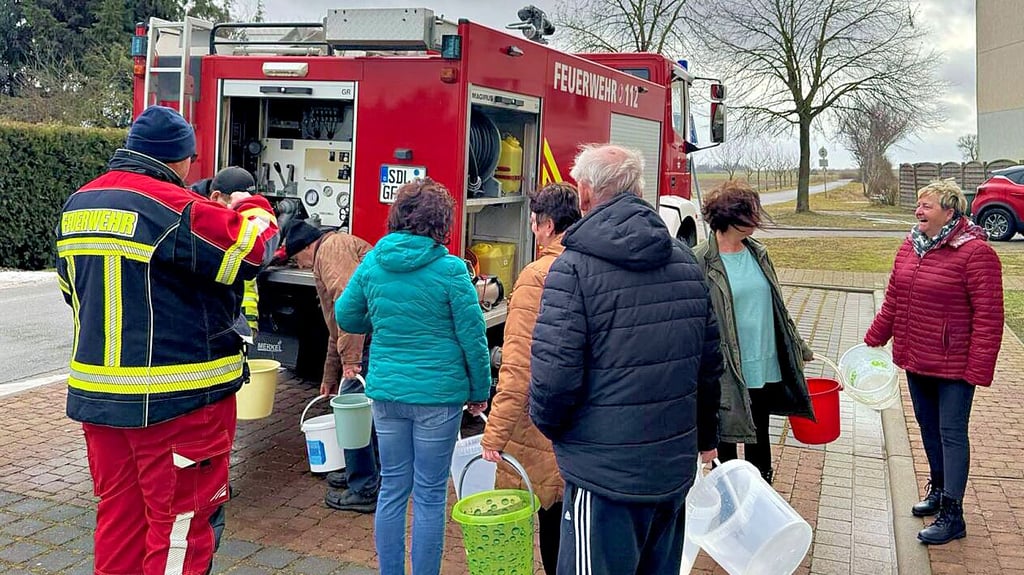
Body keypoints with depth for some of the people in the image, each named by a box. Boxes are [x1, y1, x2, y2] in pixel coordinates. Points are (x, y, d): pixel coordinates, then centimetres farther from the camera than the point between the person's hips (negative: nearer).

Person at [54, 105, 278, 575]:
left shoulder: (77, 206, 11)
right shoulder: (172, 207, -18)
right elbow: (249, 250, -18)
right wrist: (252, 209, 2)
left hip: (95, 392, 8)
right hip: (176, 399, -8)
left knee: (118, 514, 19)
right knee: (180, 523, 4)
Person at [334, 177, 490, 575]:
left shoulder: (372, 263, 1)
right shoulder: (450, 269, -13)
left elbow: (345, 318, 13)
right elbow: (473, 336, -9)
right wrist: (480, 392, 2)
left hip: (386, 392, 4)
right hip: (438, 394, -4)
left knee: (392, 489, 15)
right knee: (429, 496, 7)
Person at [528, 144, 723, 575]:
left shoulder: (574, 267, -16)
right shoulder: (686, 262, 5)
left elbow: (554, 374, -20)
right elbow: (710, 363, 11)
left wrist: (548, 424, 2)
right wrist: (706, 437, 25)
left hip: (605, 477, -6)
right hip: (676, 469, 7)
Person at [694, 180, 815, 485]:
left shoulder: (758, 253, 7)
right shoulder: (701, 263, -14)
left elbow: (777, 307, 17)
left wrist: (798, 346, 21)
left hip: (767, 367, 6)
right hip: (727, 373, -6)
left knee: (759, 439, 20)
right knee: (725, 441, 9)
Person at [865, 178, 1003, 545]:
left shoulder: (975, 253, -17)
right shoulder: (910, 247, 6)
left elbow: (988, 316, -18)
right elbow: (892, 301, 13)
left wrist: (978, 370, -19)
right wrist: (873, 341, 13)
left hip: (954, 365, -7)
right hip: (915, 361, 7)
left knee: (951, 433, 1)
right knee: (928, 427, 19)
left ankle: (952, 514, 10)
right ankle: (938, 489, 37)